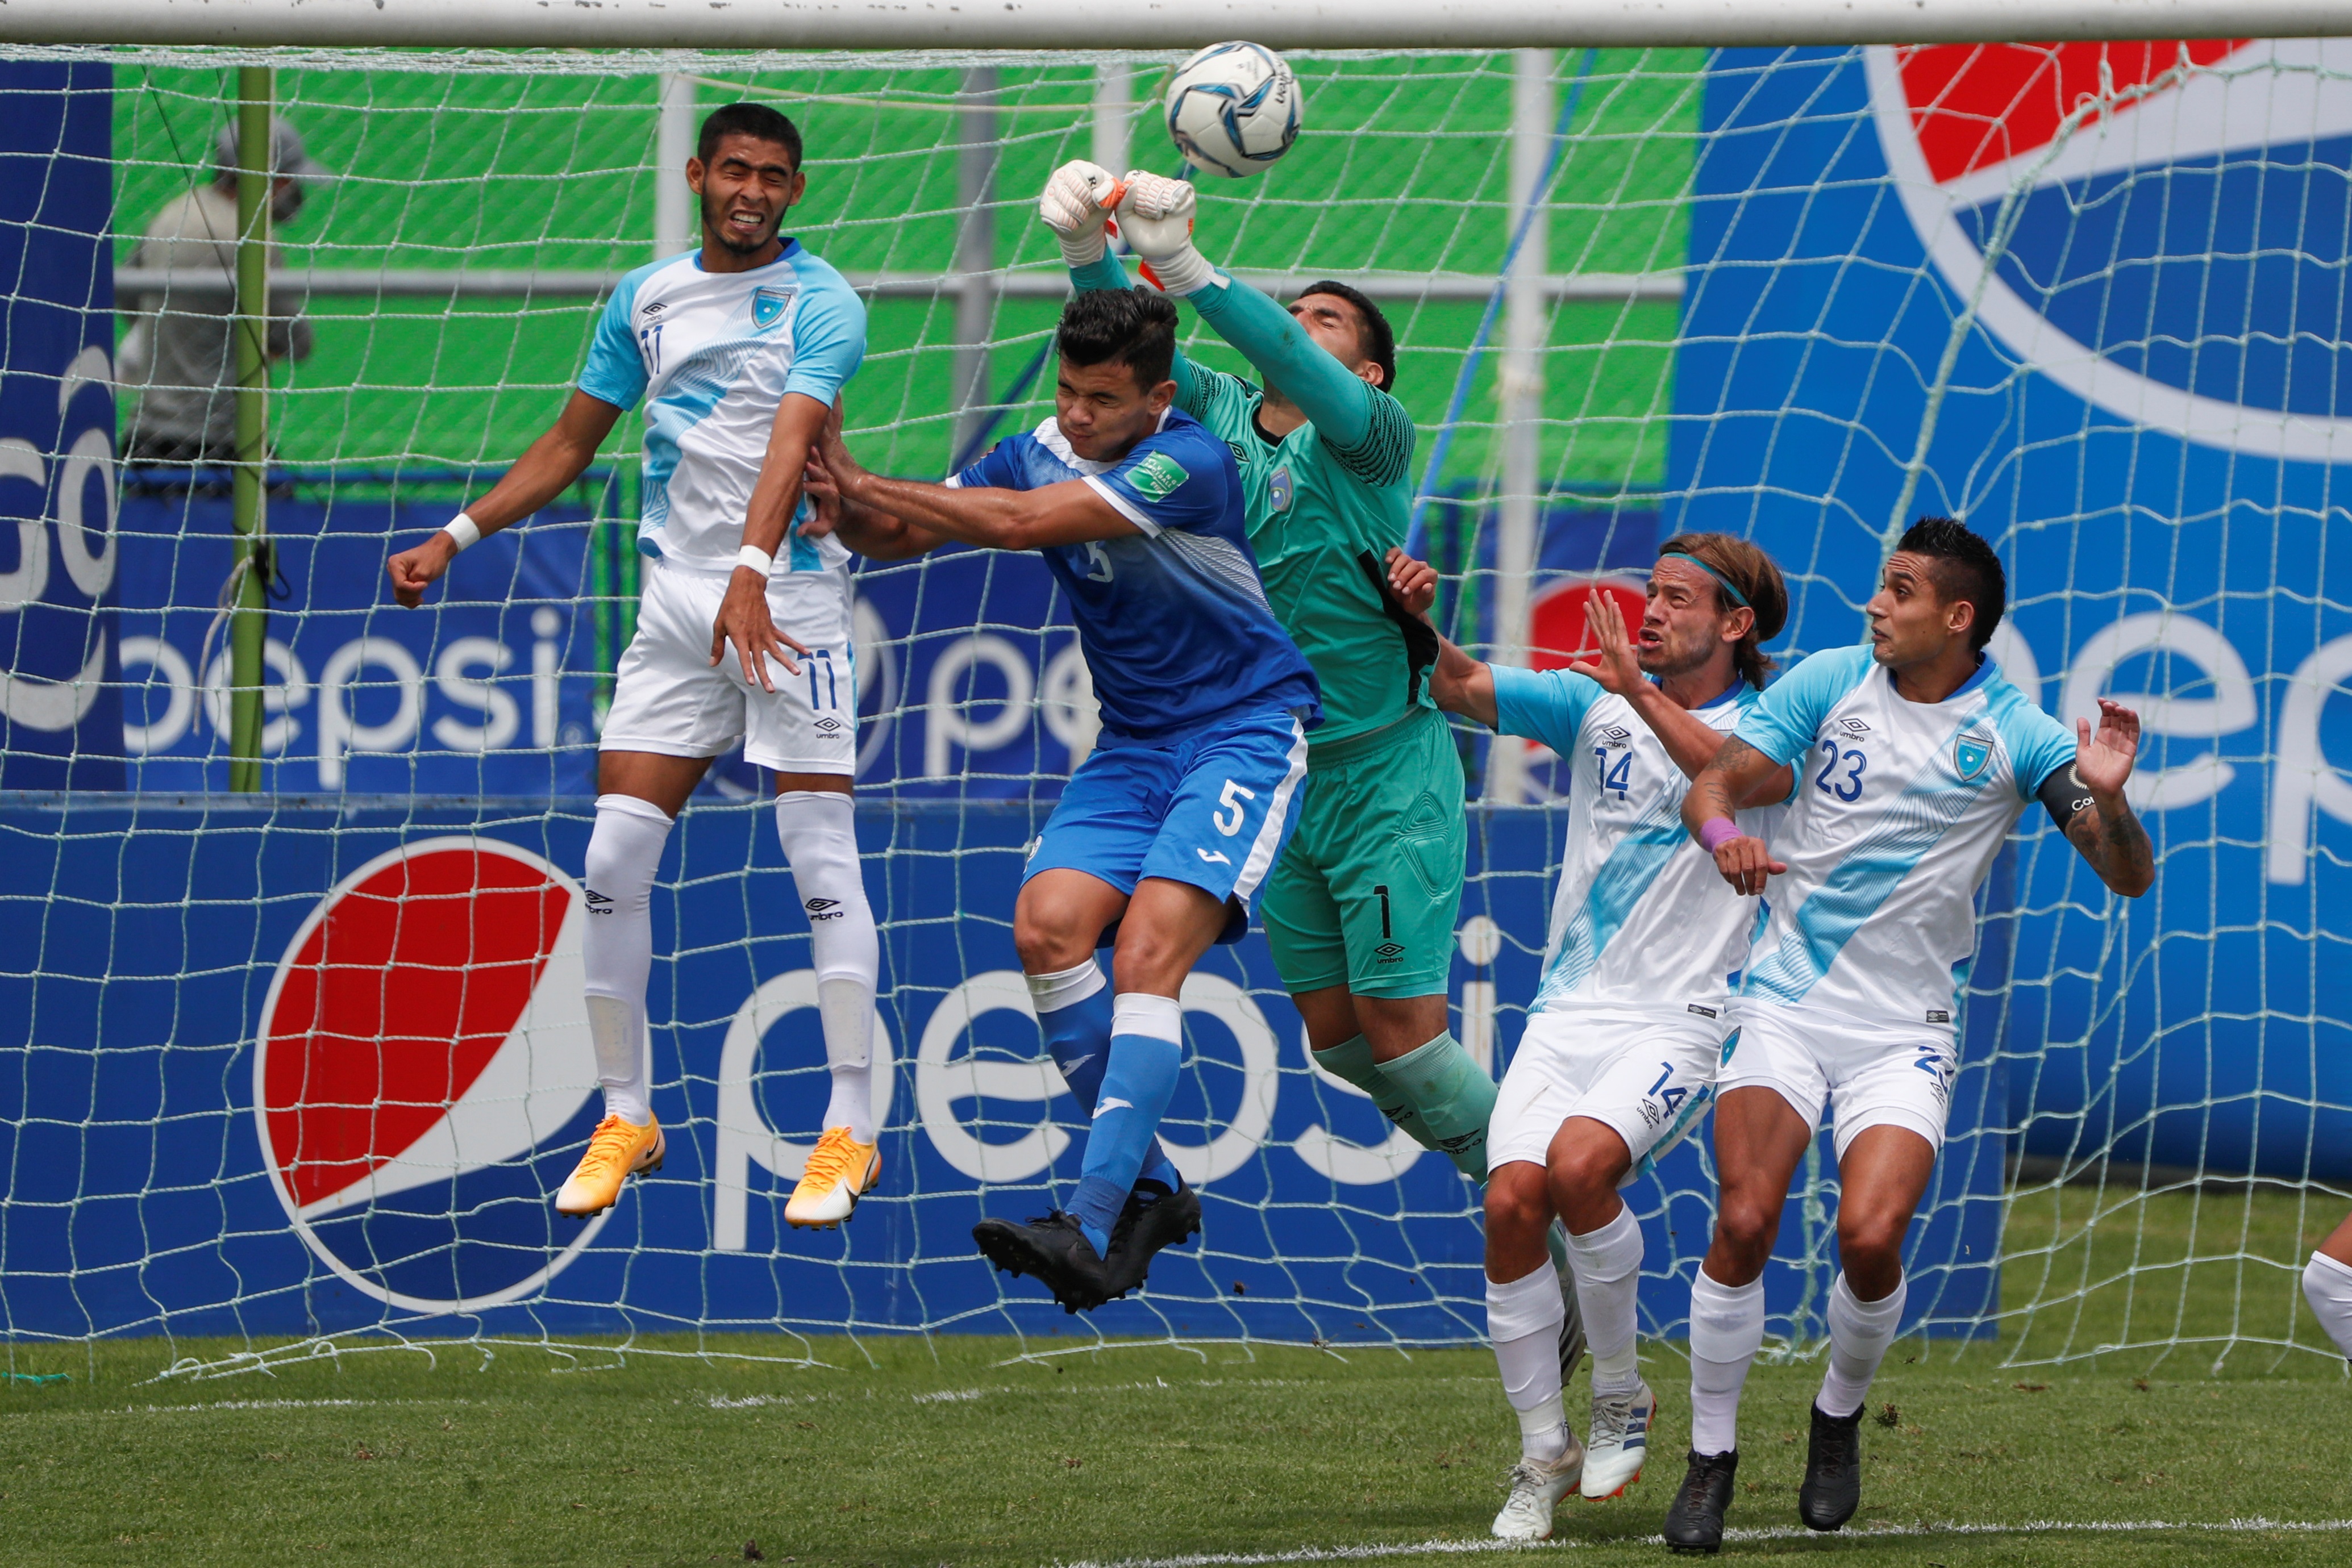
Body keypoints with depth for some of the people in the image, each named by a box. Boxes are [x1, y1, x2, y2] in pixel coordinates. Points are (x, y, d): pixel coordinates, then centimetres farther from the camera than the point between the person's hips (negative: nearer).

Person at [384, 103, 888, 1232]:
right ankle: (624, 1117, 11)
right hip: (675, 603, 5)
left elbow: (790, 442, -23)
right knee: (614, 858, -1)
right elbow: (570, 443, 21)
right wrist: (457, 536, 13)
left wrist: (751, 569, -38)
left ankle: (850, 1130, -2)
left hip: (789, 598, -5)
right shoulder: (644, 300, 10)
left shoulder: (820, 303, -7)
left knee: (821, 859, -8)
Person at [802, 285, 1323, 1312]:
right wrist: (847, 499, -17)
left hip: (1245, 734, -7)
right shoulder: (1040, 452, 2)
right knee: (1049, 921, -14)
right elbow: (896, 533, 6)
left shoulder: (1187, 463, -20)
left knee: (1148, 949, -22)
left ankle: (1093, 1228, -28)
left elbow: (1021, 523, -28)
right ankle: (1146, 1189, -3)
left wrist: (865, 487, -22)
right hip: (1135, 745, 7)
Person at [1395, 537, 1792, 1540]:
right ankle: (1545, 1455, 0)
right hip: (1569, 1009, 4)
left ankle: (1619, 1392, -5)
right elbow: (1464, 688, 2)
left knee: (1579, 1167, -29)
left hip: (1679, 1024, -4)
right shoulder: (1595, 703, 11)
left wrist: (1639, 693, -33)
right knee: (1511, 1201, -15)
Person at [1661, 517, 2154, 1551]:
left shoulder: (2015, 736, -6)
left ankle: (1839, 1418, 13)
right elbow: (1716, 779, 1)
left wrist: (2107, 798, -29)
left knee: (1870, 1236, -18)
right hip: (1787, 999, 1)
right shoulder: (1830, 683, -1)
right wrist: (1722, 831, -23)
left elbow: (2129, 878, -7)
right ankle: (1710, 1458, 2)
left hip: (1905, 1028, -1)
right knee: (1743, 1224, -14)